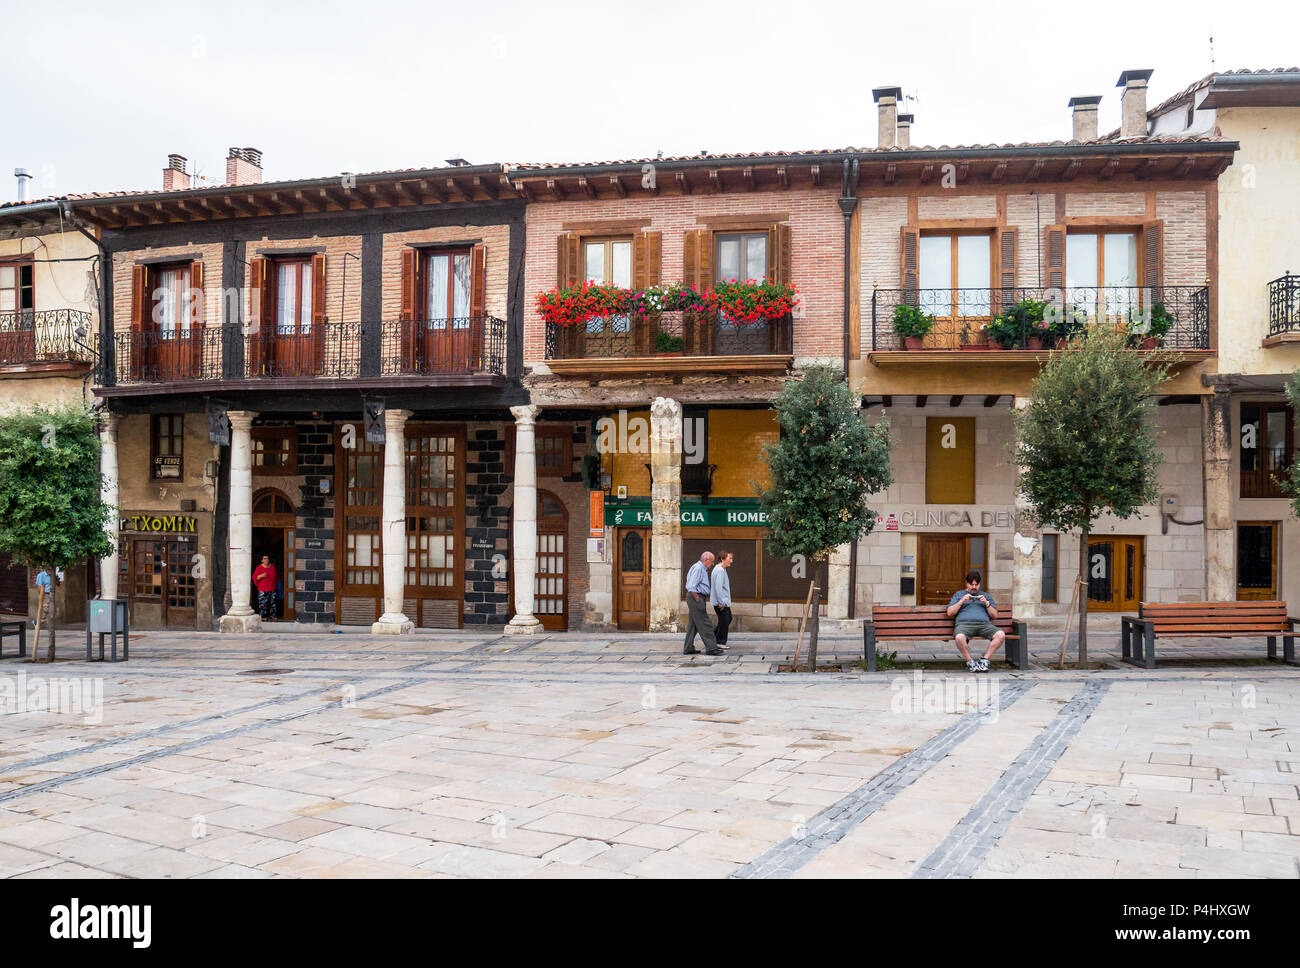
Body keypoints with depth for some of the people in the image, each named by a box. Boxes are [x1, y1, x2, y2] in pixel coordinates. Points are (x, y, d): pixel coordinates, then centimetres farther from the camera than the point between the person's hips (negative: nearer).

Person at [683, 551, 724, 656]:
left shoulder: (702, 568, 19)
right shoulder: (698, 568, -14)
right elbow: (691, 587, -21)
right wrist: (698, 600, -19)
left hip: (699, 598, 11)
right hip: (696, 597, -11)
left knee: (693, 625, 12)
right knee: (705, 624, -8)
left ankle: (688, 649, 15)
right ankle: (711, 648, -7)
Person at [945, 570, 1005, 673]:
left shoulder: (986, 596, 29)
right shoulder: (958, 595, 24)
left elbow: (995, 615, 20)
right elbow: (949, 613, 12)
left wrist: (986, 603, 4)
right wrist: (961, 601, 1)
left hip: (984, 624, 2)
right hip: (964, 623, -2)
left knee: (1001, 635, -30)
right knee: (960, 638, -39)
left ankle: (985, 660, -19)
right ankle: (970, 662, -17)